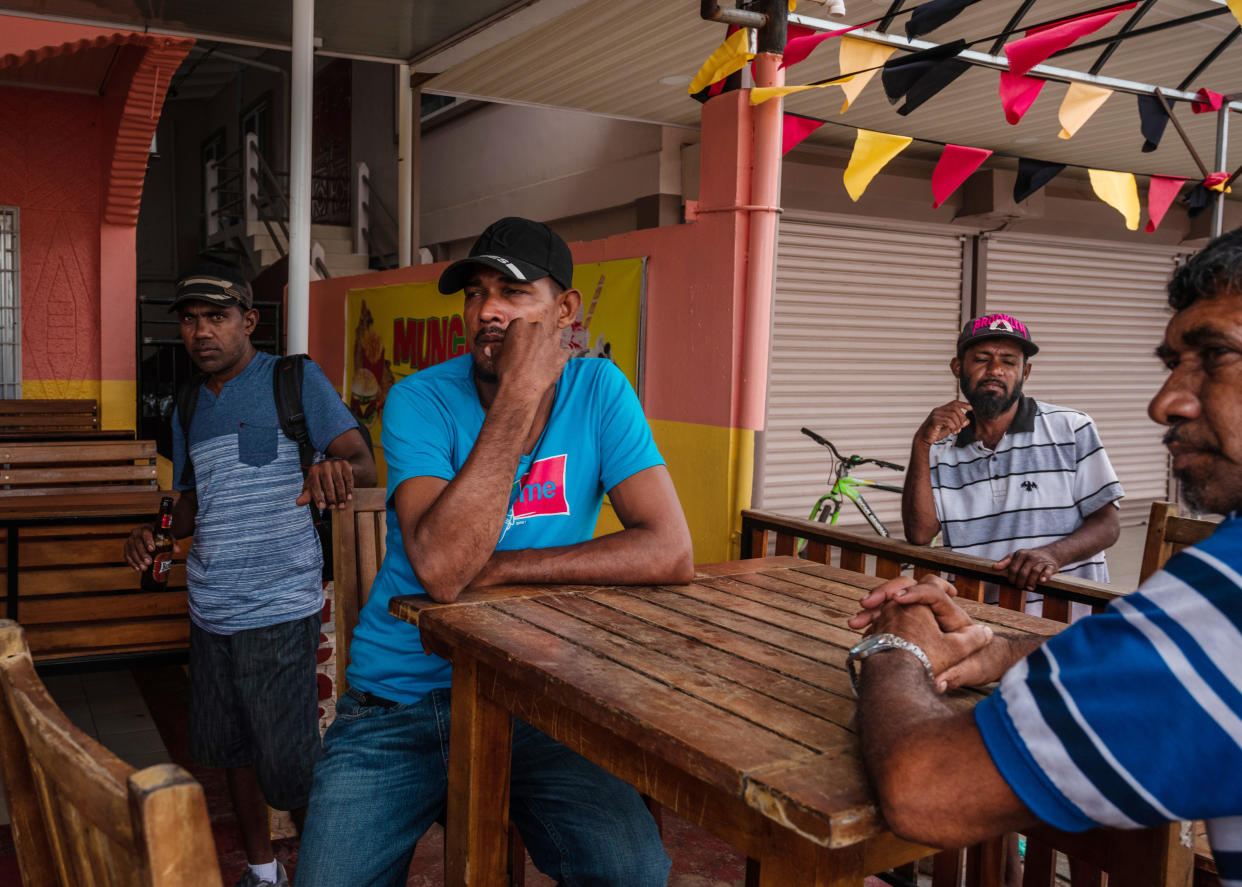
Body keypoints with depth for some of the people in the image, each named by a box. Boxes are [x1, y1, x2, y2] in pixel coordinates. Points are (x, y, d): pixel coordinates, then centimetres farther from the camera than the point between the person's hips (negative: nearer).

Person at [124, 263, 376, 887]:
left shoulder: (293, 380, -6)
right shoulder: (188, 408, 14)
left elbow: (363, 461, -15)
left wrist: (340, 470, -39)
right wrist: (156, 532, 2)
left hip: (277, 611, -7)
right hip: (210, 612, 7)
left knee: (290, 768, -2)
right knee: (230, 750, 18)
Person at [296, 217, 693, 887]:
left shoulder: (598, 392, -4)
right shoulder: (419, 400, -9)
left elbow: (669, 553, -15)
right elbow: (440, 568, -27)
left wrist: (498, 568, -17)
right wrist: (520, 393, -26)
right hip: (398, 703, 0)